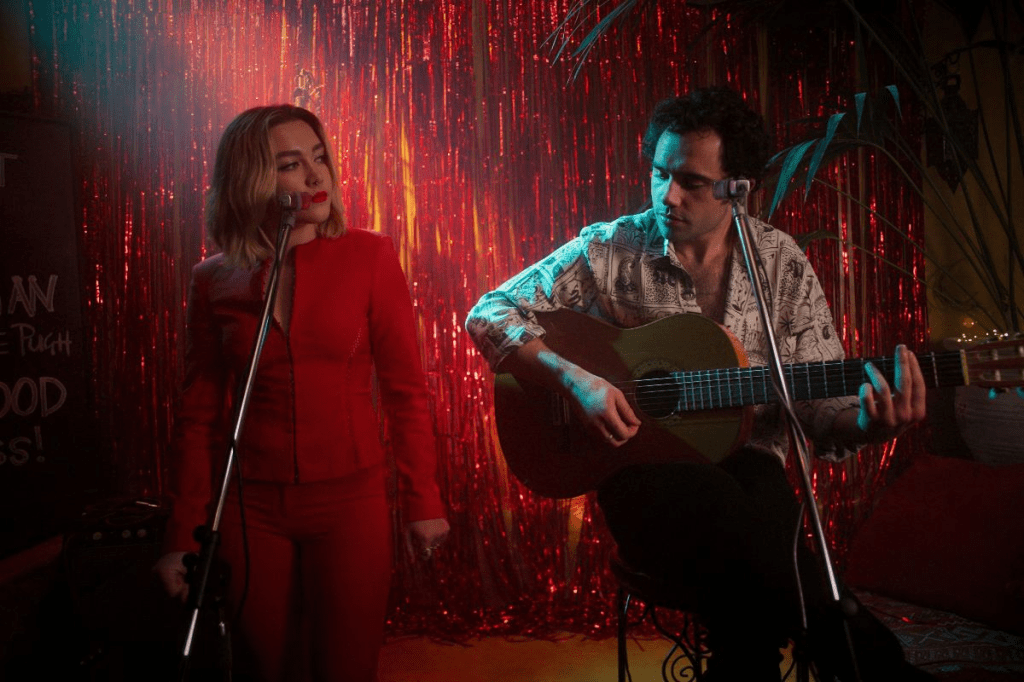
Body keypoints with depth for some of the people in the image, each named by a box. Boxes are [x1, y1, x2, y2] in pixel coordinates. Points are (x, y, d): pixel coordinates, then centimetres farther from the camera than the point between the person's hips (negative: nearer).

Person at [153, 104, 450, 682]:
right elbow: (200, 414, 2)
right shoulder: (215, 281, -1)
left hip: (351, 500, -1)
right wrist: (185, 535, 3)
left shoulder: (369, 257, -7)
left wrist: (423, 502, -3)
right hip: (252, 508, 2)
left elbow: (406, 389, -4)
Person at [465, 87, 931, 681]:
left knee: (742, 581, -34)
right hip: (644, 472, -1)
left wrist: (870, 423, -19)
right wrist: (574, 378, -17)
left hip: (748, 462, 1)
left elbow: (821, 408, 6)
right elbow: (489, 314, -2)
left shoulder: (781, 263, 5)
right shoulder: (609, 250, 0)